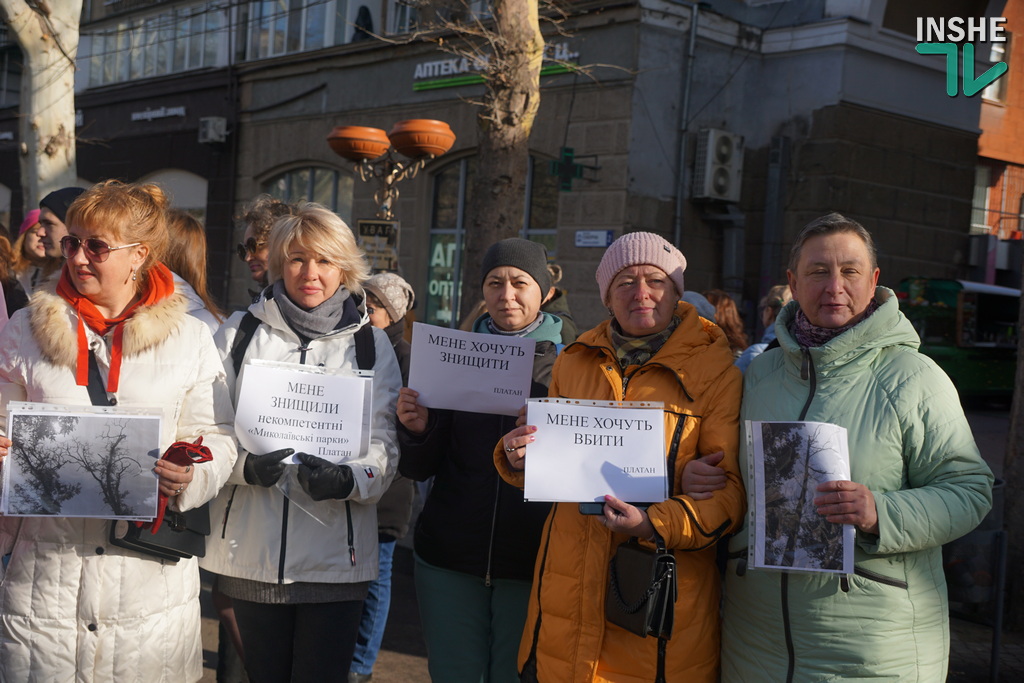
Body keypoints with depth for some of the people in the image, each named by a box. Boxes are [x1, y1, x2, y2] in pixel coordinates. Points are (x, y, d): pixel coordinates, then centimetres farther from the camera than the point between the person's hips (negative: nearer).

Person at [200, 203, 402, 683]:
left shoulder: (371, 345, 6)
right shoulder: (238, 335, 5)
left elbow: (384, 445, 1)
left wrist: (347, 479, -20)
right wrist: (246, 465, -17)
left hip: (336, 552, 0)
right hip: (252, 551, 1)